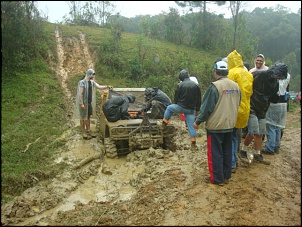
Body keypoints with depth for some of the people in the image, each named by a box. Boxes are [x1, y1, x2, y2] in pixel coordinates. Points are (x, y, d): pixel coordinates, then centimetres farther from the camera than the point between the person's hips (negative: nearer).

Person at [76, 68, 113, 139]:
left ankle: (88, 130, 26)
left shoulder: (92, 82, 6)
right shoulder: (82, 82, -16)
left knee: (88, 117, 15)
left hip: (90, 103, 7)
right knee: (83, 118, 4)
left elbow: (99, 87, 3)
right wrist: (81, 104, -20)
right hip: (83, 103, -7)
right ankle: (83, 132, 13)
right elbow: (80, 94, -18)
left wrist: (107, 86, -14)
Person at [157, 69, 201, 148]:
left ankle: (163, 123, 30)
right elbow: (199, 99, 8)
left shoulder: (180, 85, -7)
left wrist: (176, 105, 17)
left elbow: (176, 98, -1)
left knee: (169, 108, 23)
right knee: (191, 125, 8)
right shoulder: (196, 85, 5)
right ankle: (193, 144, 12)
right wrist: (197, 109, 15)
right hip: (191, 109, 4)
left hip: (181, 107, -3)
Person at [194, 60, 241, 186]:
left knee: (215, 153, 5)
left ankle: (217, 178, 13)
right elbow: (237, 105, 13)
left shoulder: (215, 86, -18)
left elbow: (207, 107, -17)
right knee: (227, 151, 16)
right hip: (230, 124, 7)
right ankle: (226, 175, 27)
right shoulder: (235, 86, 4)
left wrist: (198, 121, -7)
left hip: (215, 125, -7)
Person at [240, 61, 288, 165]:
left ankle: (257, 155, 22)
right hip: (252, 108, -7)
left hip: (262, 111, 7)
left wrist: (265, 110, 18)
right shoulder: (258, 74, -15)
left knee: (260, 133, 9)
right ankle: (243, 151, 7)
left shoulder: (275, 83, 8)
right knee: (253, 132, -12)